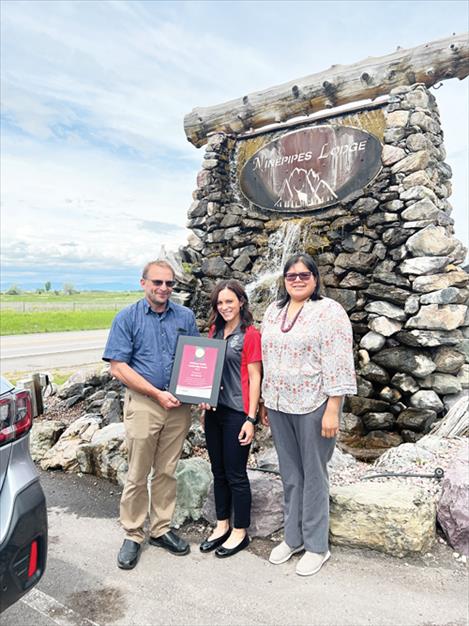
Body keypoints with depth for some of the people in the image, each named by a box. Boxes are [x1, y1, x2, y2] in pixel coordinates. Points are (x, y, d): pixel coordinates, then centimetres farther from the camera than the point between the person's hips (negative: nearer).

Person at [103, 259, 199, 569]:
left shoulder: (185, 316, 5)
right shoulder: (127, 318, -4)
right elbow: (118, 366, -10)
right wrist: (158, 394, -15)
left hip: (179, 404, 3)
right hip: (143, 404, -2)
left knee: (167, 472, 15)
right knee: (138, 475, 8)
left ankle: (161, 529, 32)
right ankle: (133, 535, 27)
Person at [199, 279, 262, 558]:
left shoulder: (251, 334, -9)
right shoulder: (214, 331, 9)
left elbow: (255, 378, -10)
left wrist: (251, 419, -13)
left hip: (237, 413, -6)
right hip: (214, 410, 6)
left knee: (236, 474, 6)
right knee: (218, 471, 17)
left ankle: (240, 532, 24)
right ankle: (222, 525, 34)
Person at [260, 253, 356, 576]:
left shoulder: (330, 311, -10)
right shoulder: (273, 311, 9)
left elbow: (339, 365, -14)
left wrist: (332, 410, -17)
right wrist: (265, 402, 14)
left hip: (313, 405, -5)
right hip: (279, 405, 6)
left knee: (313, 475, 7)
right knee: (290, 474, 16)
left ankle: (317, 546, 26)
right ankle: (293, 537, 34)